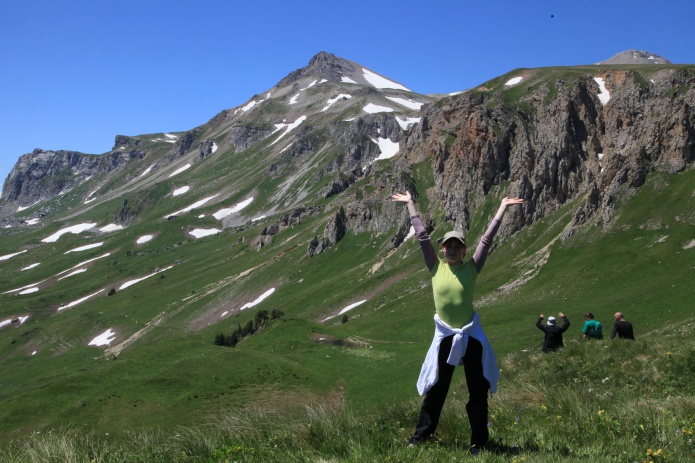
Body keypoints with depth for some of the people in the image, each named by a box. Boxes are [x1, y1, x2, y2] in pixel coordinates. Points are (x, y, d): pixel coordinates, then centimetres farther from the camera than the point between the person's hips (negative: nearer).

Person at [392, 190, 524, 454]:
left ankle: (479, 442, 19)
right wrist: (410, 204, 3)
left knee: (478, 390, 7)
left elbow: (487, 239, -3)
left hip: (471, 335, 0)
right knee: (435, 389, 11)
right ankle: (420, 436, 22)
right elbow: (422, 236, 0)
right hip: (445, 336, 1)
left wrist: (502, 208, -2)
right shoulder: (436, 267, -2)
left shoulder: (471, 268, -3)